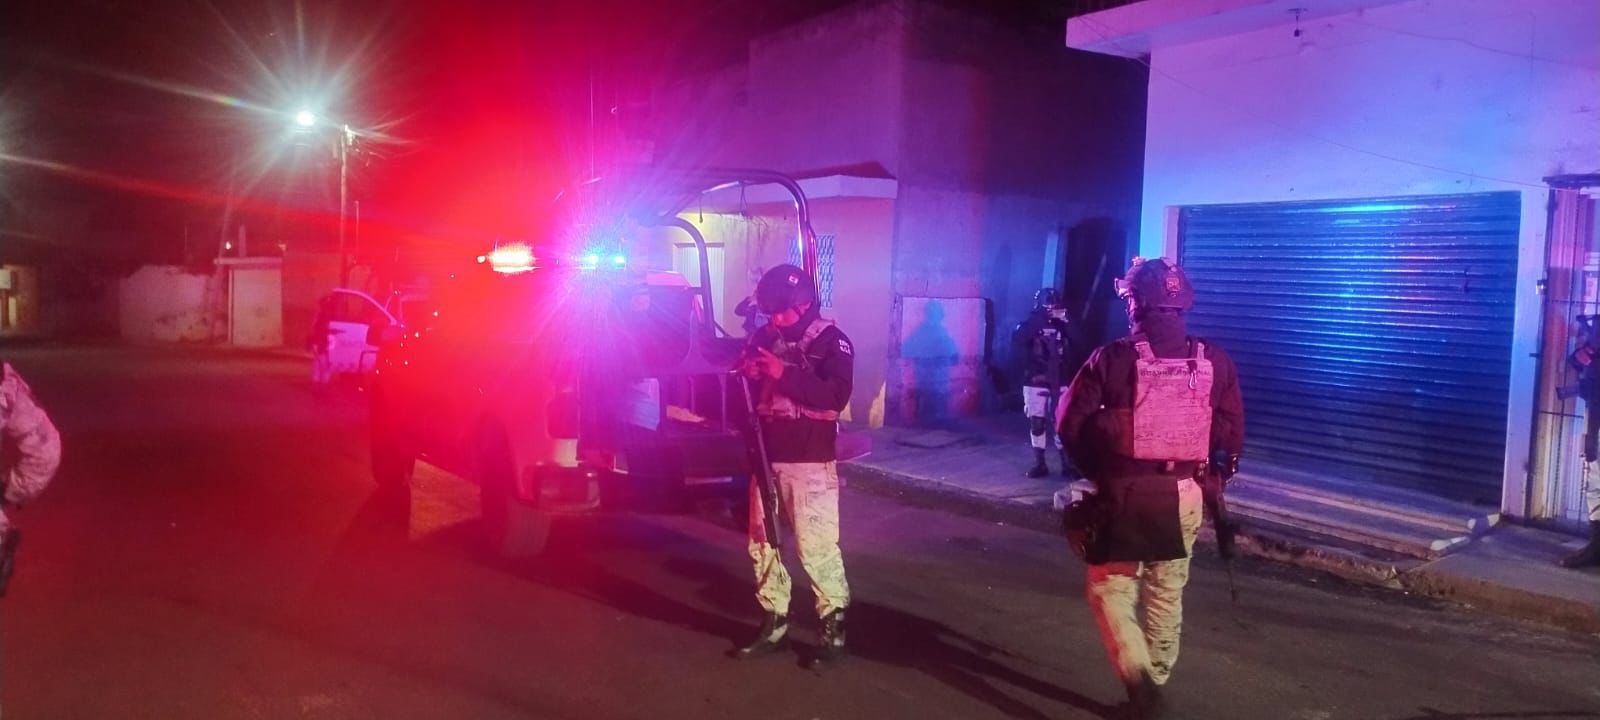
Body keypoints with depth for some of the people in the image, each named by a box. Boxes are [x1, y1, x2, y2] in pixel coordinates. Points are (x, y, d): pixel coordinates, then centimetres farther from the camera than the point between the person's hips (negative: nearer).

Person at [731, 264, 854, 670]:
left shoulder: (832, 341, -4)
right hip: (766, 460, 6)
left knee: (816, 548, -8)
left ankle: (834, 628, 3)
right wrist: (745, 375, -9)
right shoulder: (763, 339, 11)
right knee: (761, 544, 10)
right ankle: (774, 624, 22)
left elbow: (836, 396, -18)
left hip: (810, 463, -6)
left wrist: (784, 374, -24)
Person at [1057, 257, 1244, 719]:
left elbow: (1071, 425, -9)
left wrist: (1097, 471, 7)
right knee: (1166, 595, 18)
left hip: (1125, 494, -4)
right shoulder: (1215, 362, -1)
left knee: (1110, 590, 8)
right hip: (1184, 496, 4)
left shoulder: (1113, 359, -11)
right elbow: (1232, 434, 3)